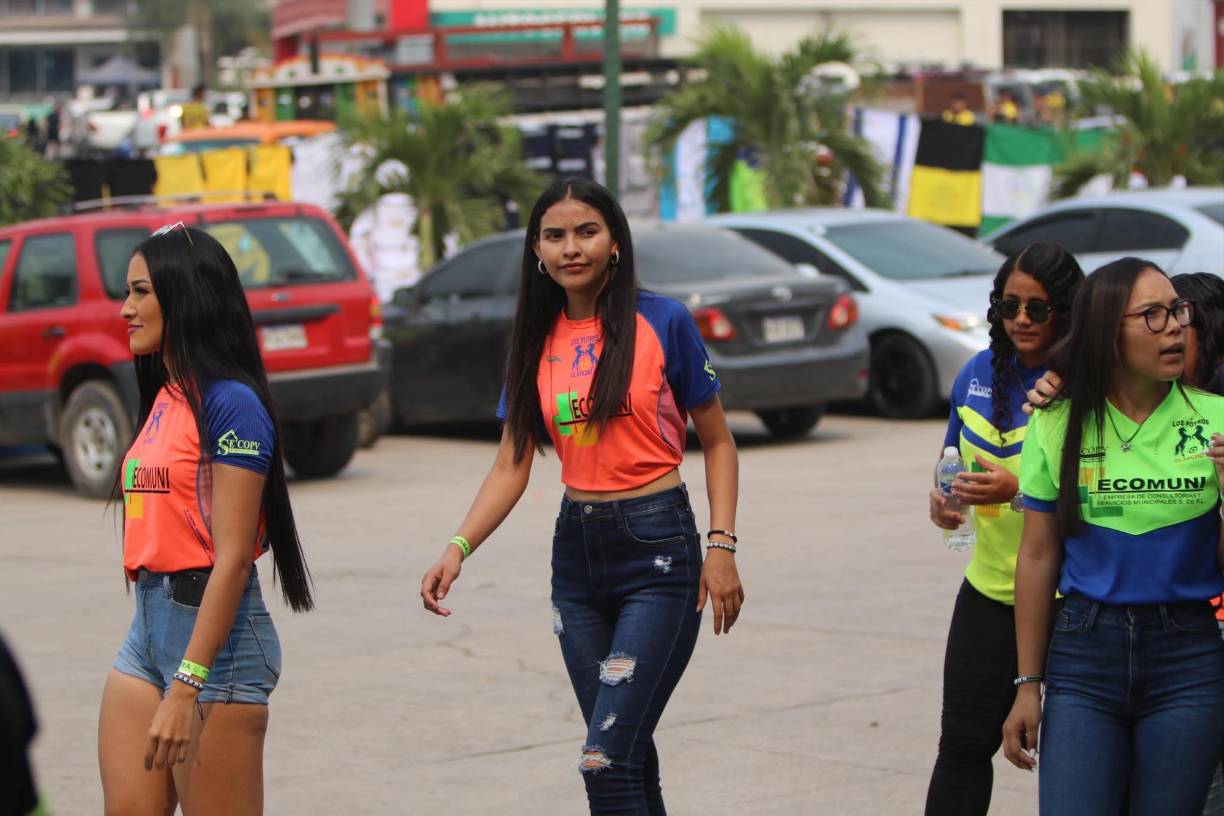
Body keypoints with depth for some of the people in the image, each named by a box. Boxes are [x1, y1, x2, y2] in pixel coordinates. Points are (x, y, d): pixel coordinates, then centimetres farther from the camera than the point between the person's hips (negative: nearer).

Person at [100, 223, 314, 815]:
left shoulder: (230, 404, -13)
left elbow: (233, 558, -18)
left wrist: (185, 689, -22)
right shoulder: (164, 398, 14)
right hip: (148, 627, 8)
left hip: (214, 631, -8)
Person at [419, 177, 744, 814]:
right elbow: (512, 466, 6)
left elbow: (717, 441, 0)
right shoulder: (536, 341, 7)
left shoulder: (662, 323, -7)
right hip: (577, 550, 5)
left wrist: (721, 546, -10)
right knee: (628, 755, 11)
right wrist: (458, 548, -9)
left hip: (657, 549, -5)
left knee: (607, 759, -14)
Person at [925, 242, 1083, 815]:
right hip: (991, 590, 5)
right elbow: (955, 453, 22)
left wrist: (1018, 490, -25)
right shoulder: (980, 372, 7)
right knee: (963, 744, 5)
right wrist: (943, 498, 1)